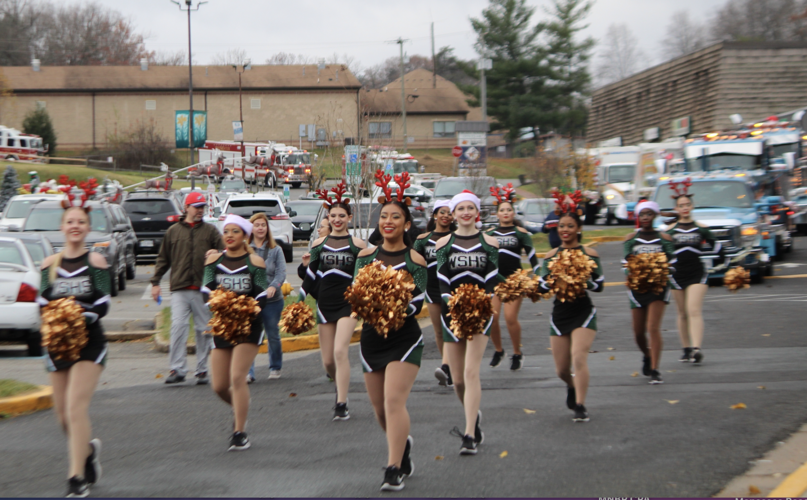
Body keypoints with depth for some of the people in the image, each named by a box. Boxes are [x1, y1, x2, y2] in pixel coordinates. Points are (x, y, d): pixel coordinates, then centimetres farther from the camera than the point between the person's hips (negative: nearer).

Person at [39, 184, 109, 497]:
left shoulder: (95, 261, -1)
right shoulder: (50, 264, 7)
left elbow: (103, 305, -6)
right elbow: (43, 303, 4)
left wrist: (83, 319, -23)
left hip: (88, 342, -4)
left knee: (76, 407, -16)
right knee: (63, 415, 9)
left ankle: (76, 478, -13)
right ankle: (88, 450, 39)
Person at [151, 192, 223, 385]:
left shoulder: (210, 231, 10)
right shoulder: (173, 231, 12)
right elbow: (163, 259, 14)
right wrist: (155, 282, 8)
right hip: (179, 289, 0)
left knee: (204, 330, 4)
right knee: (178, 327, -10)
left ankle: (202, 370, 11)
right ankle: (177, 369, -8)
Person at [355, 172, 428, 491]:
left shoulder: (414, 260, -3)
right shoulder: (367, 256, 7)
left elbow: (419, 301, -10)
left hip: (404, 338, -4)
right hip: (371, 338, 4)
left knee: (394, 401, -17)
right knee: (380, 408, 12)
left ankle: (394, 469, -13)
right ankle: (403, 444, 41)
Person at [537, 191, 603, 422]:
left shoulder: (589, 254, -3)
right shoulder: (551, 256, 3)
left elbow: (599, 284, -5)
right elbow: (541, 287, 1)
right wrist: (550, 273, -18)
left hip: (583, 312, -3)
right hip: (559, 313, 3)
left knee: (579, 357, -19)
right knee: (561, 369, 9)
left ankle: (580, 406, -9)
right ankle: (572, 387, 44)